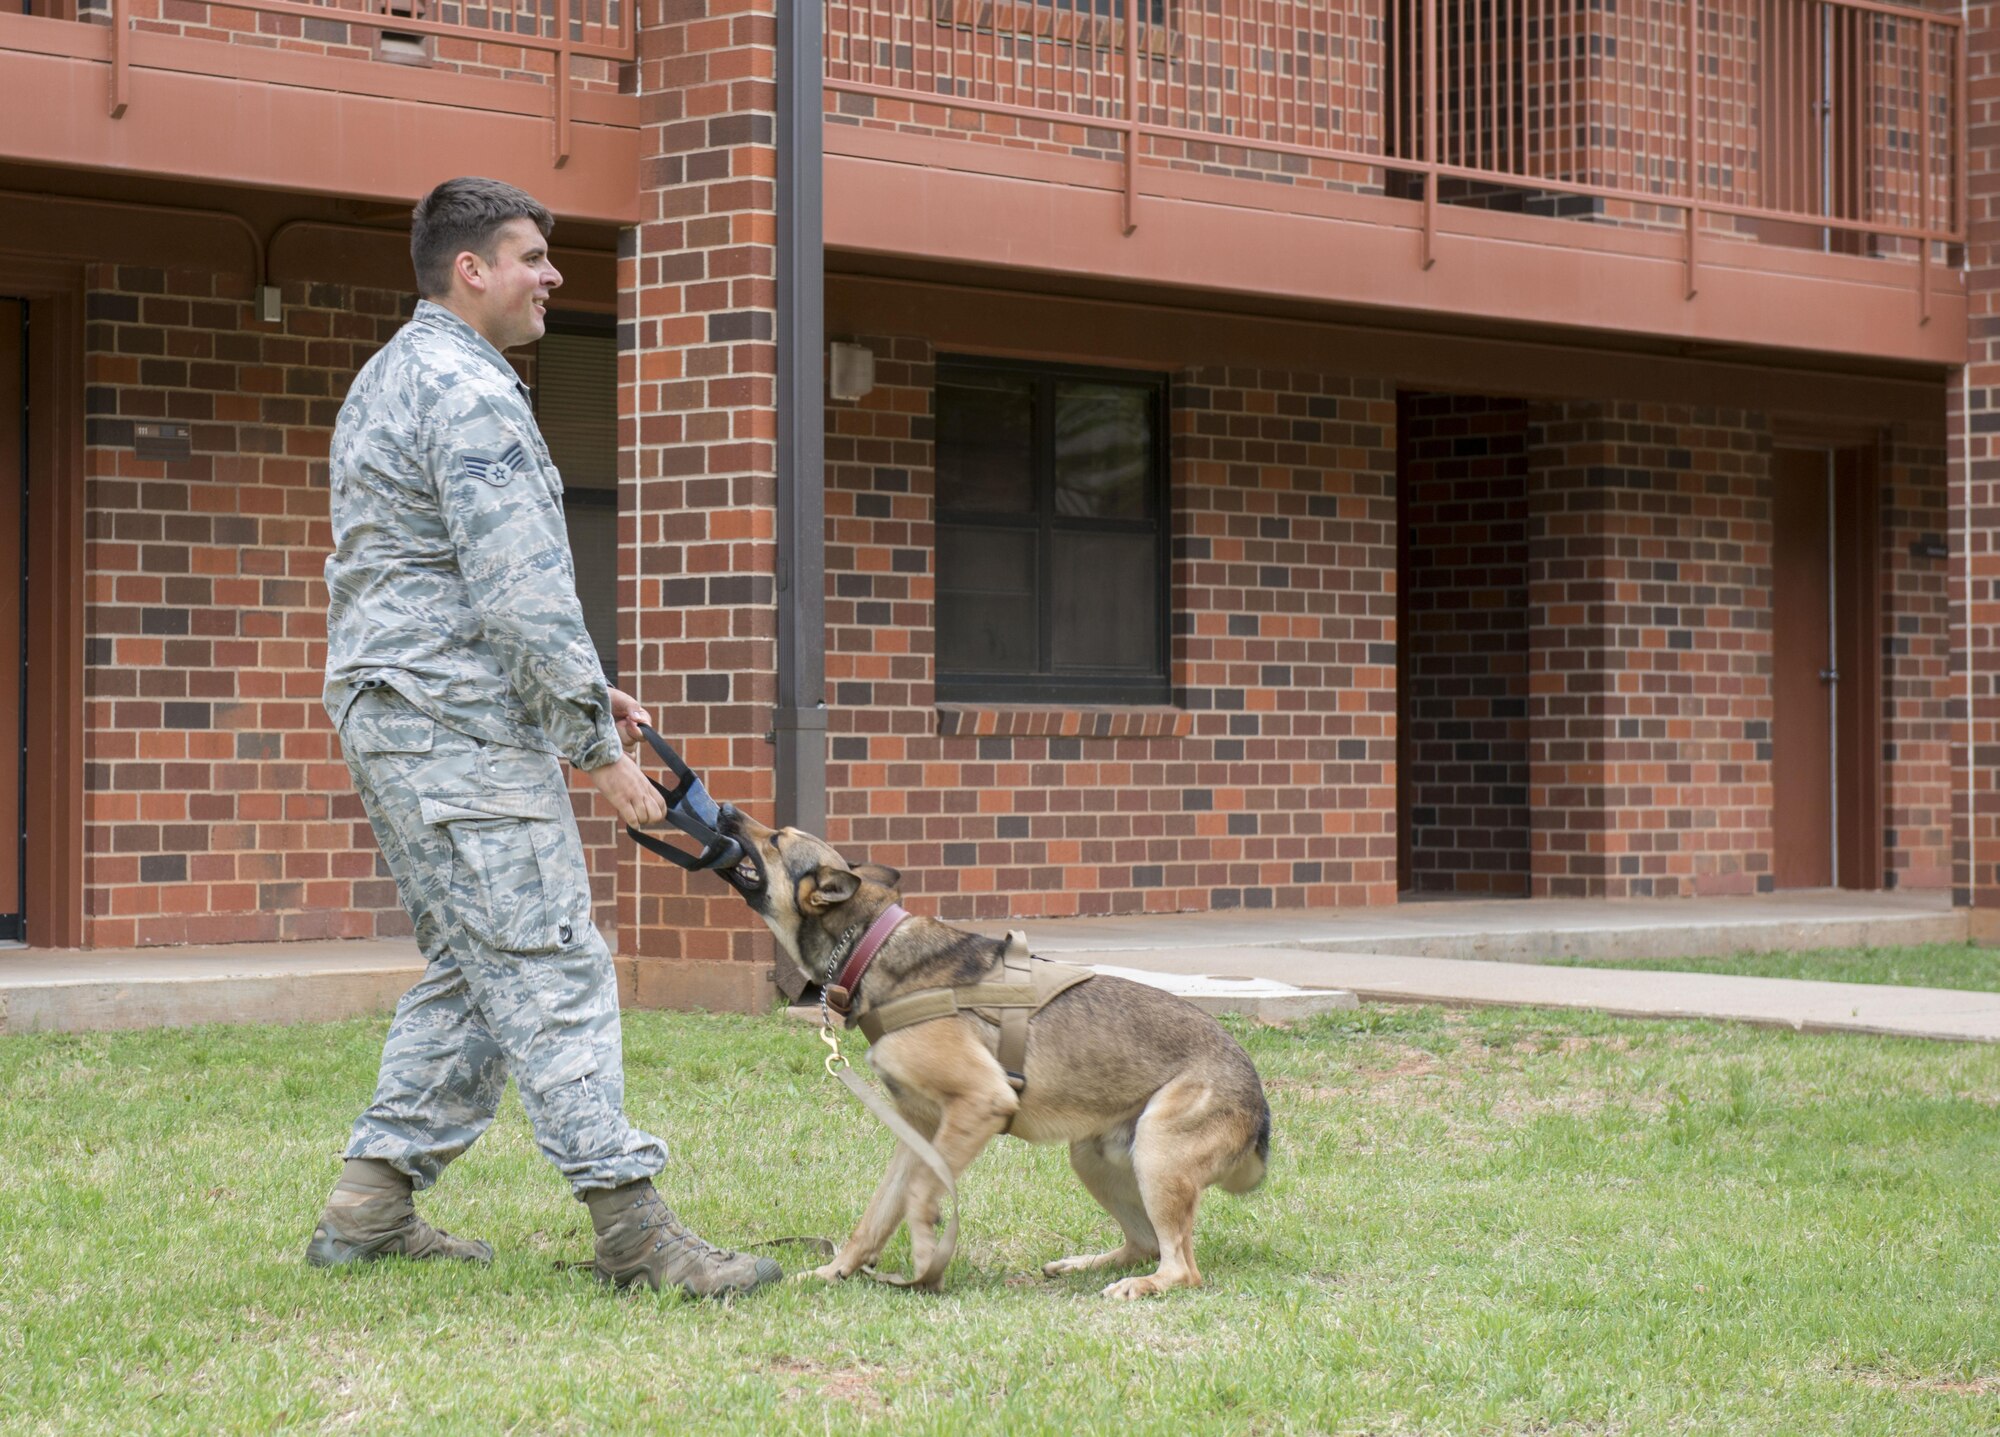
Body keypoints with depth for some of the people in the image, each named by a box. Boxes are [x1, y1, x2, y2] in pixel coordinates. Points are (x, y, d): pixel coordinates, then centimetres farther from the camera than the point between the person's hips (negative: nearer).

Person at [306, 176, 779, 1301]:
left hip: (392, 710, 11)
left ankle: (370, 1208, 15)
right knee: (551, 965, -11)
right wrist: (598, 745, -17)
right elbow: (519, 592, -21)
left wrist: (579, 689, 21)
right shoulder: (468, 393, -15)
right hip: (457, 717, -11)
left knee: (471, 969, 15)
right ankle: (633, 1224, -12)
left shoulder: (395, 378, 20)